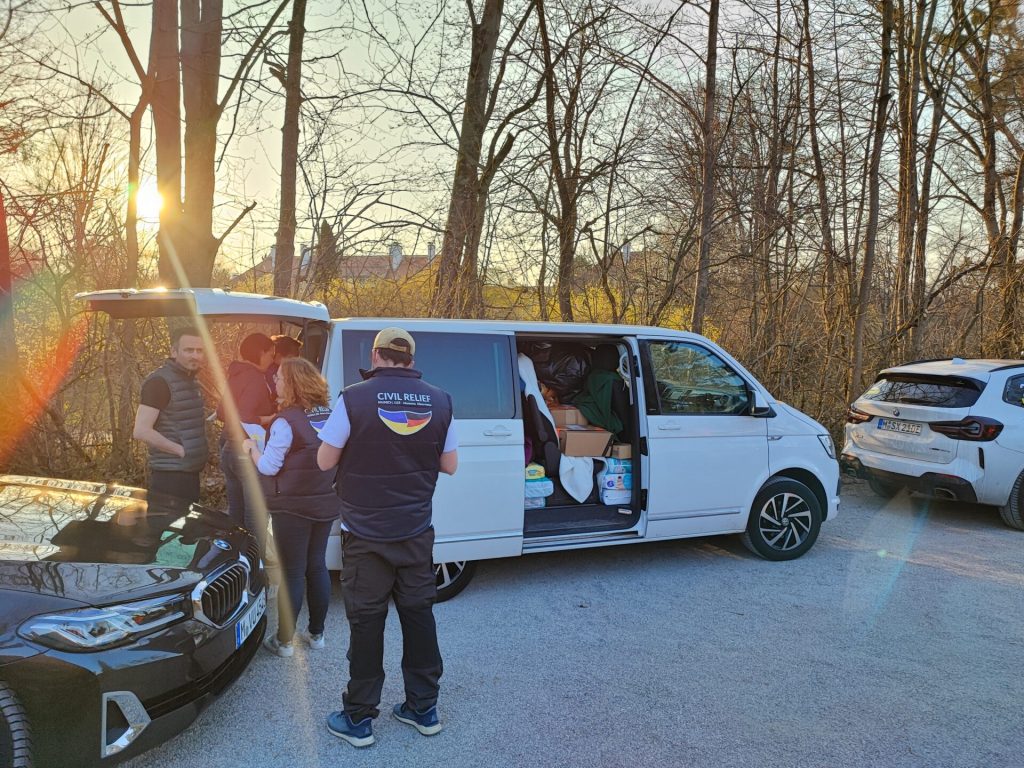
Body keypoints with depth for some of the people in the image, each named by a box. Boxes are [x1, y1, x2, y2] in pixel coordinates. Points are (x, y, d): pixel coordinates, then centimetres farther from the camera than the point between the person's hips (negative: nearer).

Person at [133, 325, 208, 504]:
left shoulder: (190, 380, 14)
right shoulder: (160, 381, -14)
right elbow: (141, 431, -21)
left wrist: (199, 449, 10)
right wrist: (181, 450, -17)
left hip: (190, 473, 9)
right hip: (169, 476, -9)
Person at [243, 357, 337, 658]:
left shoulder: (286, 421, -17)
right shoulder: (328, 415, 3)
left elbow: (268, 466, -14)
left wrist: (251, 448, 5)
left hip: (292, 507, -6)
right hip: (325, 504, 6)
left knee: (292, 572, 2)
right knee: (317, 566, 16)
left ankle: (284, 641, 13)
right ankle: (317, 633, 26)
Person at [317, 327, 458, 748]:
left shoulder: (355, 398, -11)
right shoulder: (438, 401, -1)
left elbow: (325, 461, -5)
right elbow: (449, 465, 6)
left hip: (366, 534, -3)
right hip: (417, 532, 3)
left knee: (366, 622, 7)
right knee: (418, 614, 14)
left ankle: (358, 720, 18)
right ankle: (424, 709, 26)